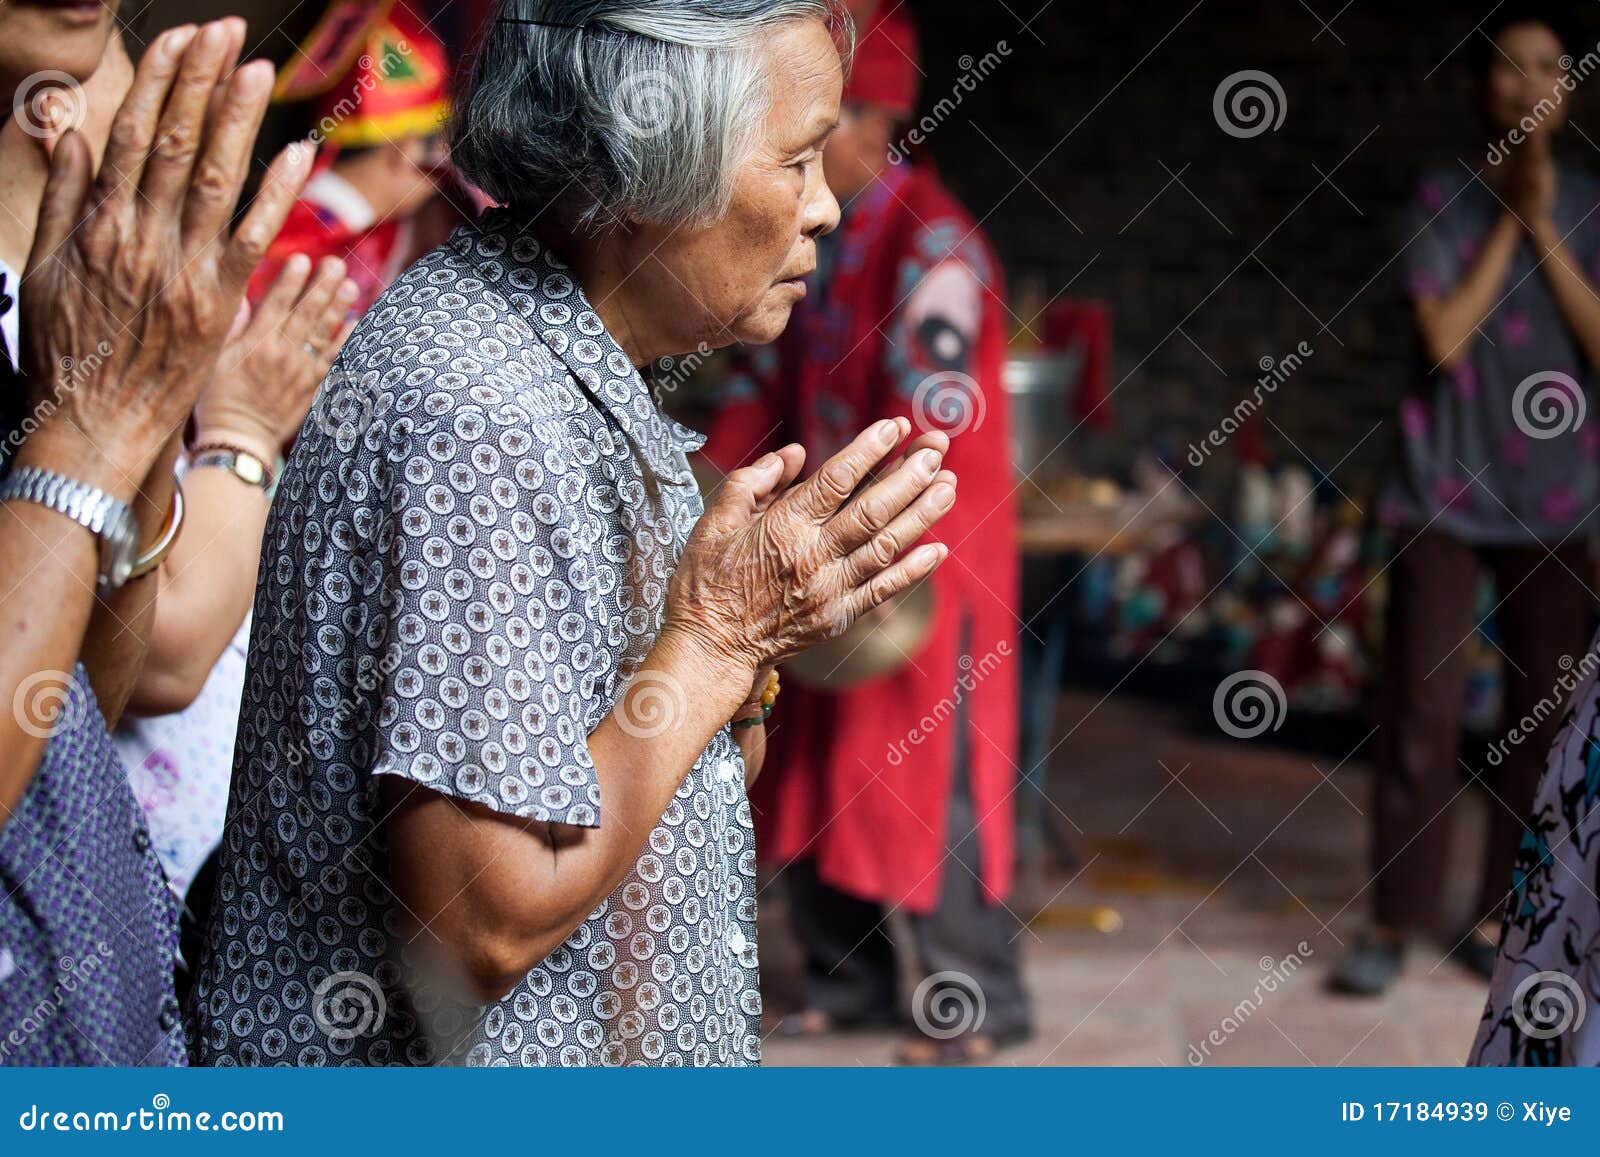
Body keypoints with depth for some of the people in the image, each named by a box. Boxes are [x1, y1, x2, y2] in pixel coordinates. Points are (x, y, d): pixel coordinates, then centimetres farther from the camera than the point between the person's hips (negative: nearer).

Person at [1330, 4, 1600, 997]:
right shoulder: (1444, 200, -1)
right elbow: (1446, 338, -11)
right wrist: (1507, 218, -9)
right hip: (1448, 487, -2)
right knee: (1423, 710, -5)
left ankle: (1500, 916, 12)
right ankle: (1395, 922, 2)